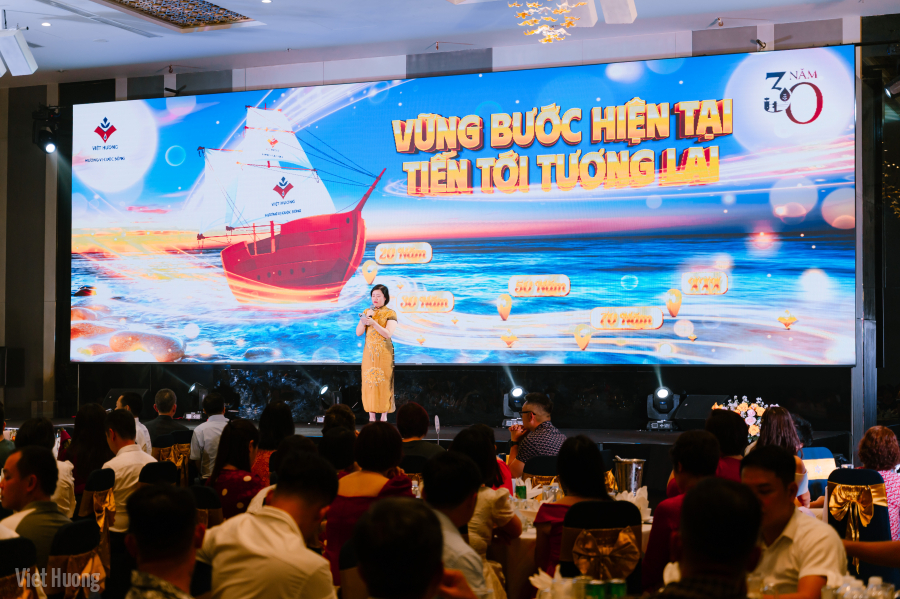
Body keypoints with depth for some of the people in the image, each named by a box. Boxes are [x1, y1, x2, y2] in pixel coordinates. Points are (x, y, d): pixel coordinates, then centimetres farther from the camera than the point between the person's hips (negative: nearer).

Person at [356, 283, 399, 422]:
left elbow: (388, 334, -13)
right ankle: (371, 417, 3)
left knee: (384, 383, -6)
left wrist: (373, 322, -23)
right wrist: (364, 320, -9)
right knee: (369, 383, -1)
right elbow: (358, 333, 7)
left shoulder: (390, 313, 0)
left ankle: (384, 416, -1)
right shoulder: (367, 312, 12)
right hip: (369, 352, 4)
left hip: (384, 353, -4)